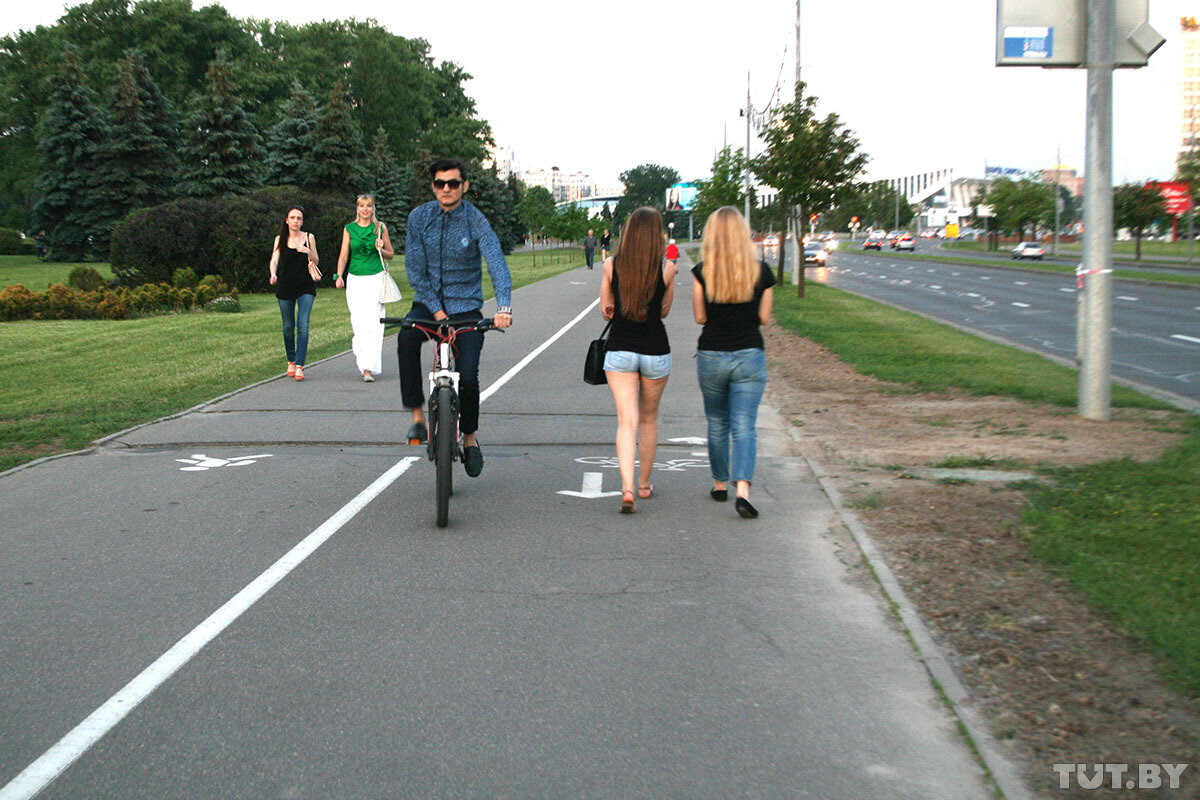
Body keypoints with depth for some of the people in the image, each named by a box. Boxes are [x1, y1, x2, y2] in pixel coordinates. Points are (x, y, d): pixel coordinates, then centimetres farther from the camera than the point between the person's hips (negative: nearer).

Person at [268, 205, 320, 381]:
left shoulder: (309, 238, 3)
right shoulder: (280, 239, 5)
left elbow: (316, 261, 7)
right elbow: (274, 260, -4)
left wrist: (309, 252, -15)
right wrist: (273, 274, -25)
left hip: (305, 287, -1)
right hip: (285, 286, 1)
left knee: (303, 325, -13)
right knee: (288, 327, 7)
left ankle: (299, 366, -15)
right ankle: (291, 361, 27)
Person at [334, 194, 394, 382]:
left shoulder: (380, 228, 7)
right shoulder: (349, 229, 9)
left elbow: (391, 253, 14)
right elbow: (344, 255, 7)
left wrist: (380, 249, -8)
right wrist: (339, 276, -7)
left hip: (376, 278, -2)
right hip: (355, 280, 2)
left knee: (373, 324, -10)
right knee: (358, 324, -2)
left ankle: (369, 368, -13)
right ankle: (362, 362, 13)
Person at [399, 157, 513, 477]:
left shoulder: (476, 220, -9)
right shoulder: (419, 217, -3)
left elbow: (497, 263, -21)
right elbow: (415, 268, -4)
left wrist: (504, 306, -38)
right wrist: (436, 309, -14)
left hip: (466, 306, -1)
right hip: (428, 302, 1)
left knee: (468, 376, -12)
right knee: (406, 337, -31)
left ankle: (470, 434, 17)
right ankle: (417, 414, -19)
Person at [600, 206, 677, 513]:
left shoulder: (611, 265, -4)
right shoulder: (666, 268, -7)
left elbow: (606, 310, 7)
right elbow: (664, 311, 6)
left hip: (620, 350, 0)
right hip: (656, 351, 0)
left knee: (627, 421, -2)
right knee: (648, 419, 18)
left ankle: (627, 488, -20)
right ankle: (644, 485, 31)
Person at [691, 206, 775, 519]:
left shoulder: (702, 271, -7)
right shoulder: (761, 271, -4)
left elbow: (700, 316, -3)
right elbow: (764, 317, 2)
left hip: (711, 355, 1)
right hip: (749, 355, 0)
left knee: (717, 425, 18)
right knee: (744, 427, -1)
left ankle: (720, 485, 29)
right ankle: (743, 490, -18)